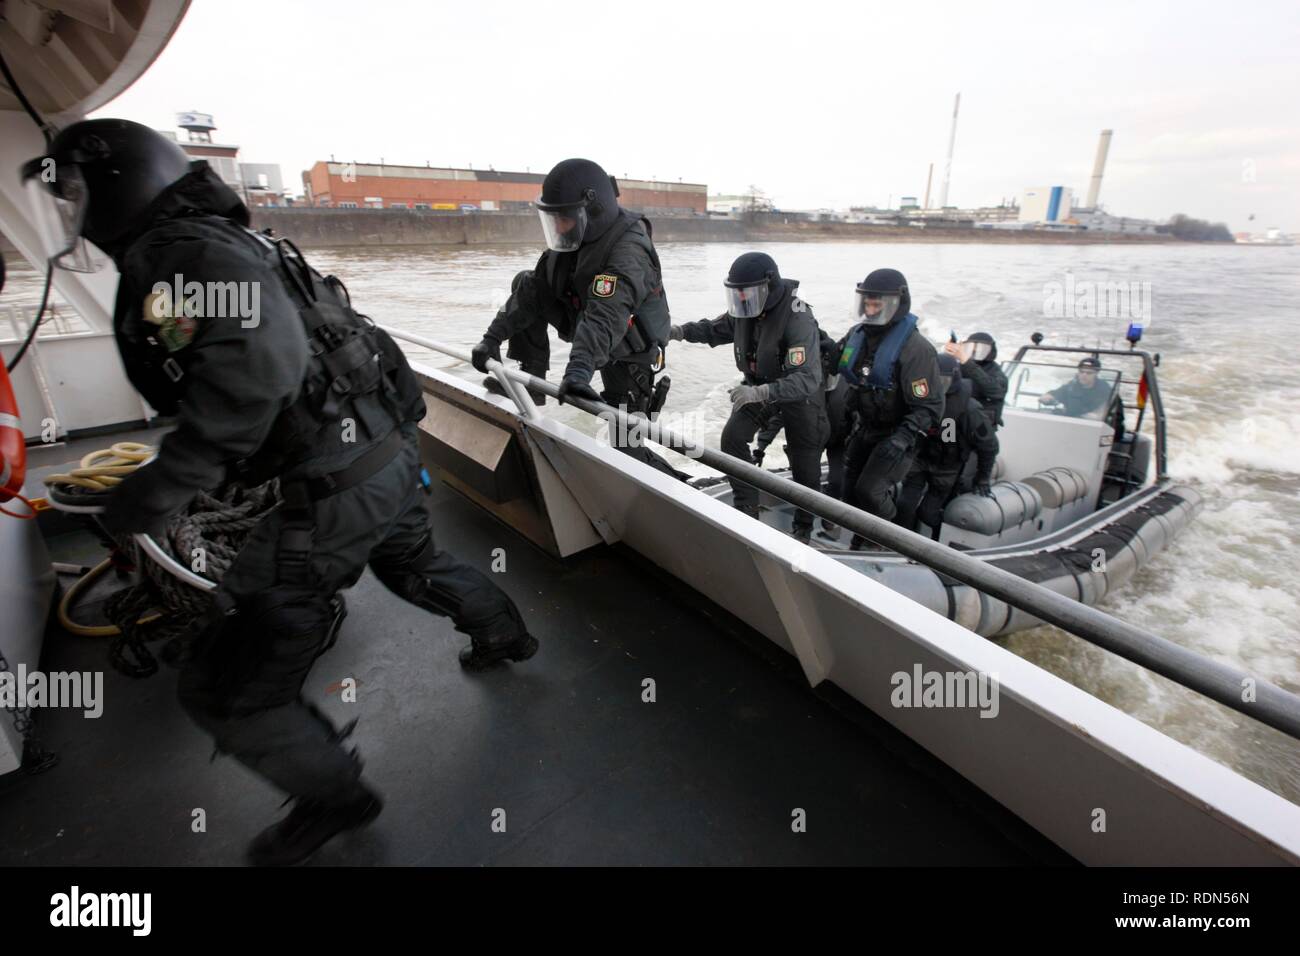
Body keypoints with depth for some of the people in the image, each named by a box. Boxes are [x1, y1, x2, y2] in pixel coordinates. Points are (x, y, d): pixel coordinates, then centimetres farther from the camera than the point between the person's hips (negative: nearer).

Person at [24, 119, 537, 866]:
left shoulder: (173, 250, -12)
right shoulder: (228, 241, 17)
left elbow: (261, 357, -31)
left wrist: (160, 489, -27)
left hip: (338, 488, -10)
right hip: (389, 451, 10)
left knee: (230, 690, 4)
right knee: (415, 563, 36)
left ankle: (336, 798, 25)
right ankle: (507, 635, 57)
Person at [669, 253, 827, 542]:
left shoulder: (798, 320, -34)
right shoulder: (744, 310, -12)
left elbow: (806, 379, -43)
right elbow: (715, 329, 7)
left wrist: (759, 393, -56)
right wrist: (680, 331, -12)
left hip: (800, 393, -6)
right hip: (760, 388, 6)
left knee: (804, 463, 4)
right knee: (733, 436, -12)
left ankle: (804, 526, 27)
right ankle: (746, 509, -1)